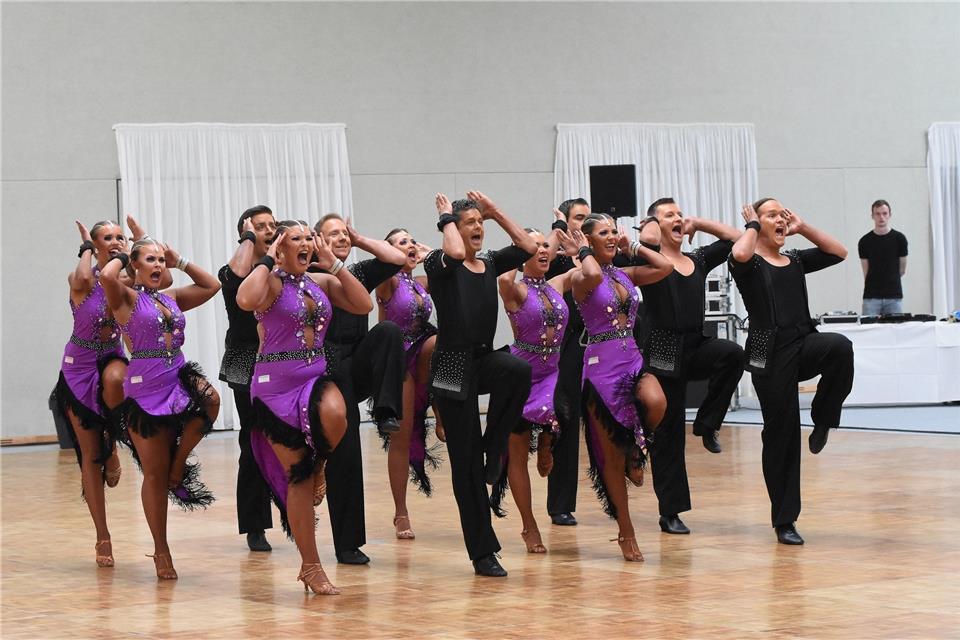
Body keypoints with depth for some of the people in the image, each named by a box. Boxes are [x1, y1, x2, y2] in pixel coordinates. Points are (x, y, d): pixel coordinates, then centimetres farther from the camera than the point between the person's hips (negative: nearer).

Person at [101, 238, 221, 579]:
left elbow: (211, 286, 21)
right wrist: (120, 257, -5)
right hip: (145, 388, -5)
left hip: (179, 376, 5)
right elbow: (106, 277, -24)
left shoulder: (171, 298, 14)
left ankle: (178, 465, -5)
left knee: (210, 399, -30)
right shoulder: (127, 298, -3)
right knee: (155, 474, -2)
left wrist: (180, 261, 16)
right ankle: (161, 550, 11)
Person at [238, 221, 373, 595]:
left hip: (317, 377, 4)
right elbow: (246, 301, -29)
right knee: (296, 477, 0)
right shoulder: (270, 282, -6)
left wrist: (334, 265, 0)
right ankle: (310, 566, 10)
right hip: (276, 384, -4)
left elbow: (364, 305, 1)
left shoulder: (321, 282, 10)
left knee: (334, 417, -35)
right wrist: (267, 260, -16)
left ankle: (318, 465, 0)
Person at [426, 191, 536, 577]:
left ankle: (494, 449, -11)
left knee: (519, 369, -34)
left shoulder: (490, 264, 12)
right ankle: (482, 552, 4)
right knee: (466, 461, -4)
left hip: (484, 360, 5)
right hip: (453, 364, -5)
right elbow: (455, 252, -27)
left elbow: (528, 247, 6)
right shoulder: (440, 265, -5)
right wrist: (447, 217, -10)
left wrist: (495, 213, 6)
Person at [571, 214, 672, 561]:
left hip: (633, 359, 4)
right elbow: (594, 275, -29)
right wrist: (584, 250, -10)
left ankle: (635, 450, 2)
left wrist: (635, 246, 10)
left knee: (655, 403, -32)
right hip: (602, 364, -4)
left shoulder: (624, 274, 13)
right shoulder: (581, 278, -4)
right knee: (611, 454, 1)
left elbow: (665, 267, 1)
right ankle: (626, 533, 12)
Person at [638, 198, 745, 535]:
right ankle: (670, 513, 8)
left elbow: (734, 238, 15)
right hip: (663, 351, -5)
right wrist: (651, 228, -8)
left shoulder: (697, 260, 12)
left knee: (732, 353, -29)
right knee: (668, 434, -1)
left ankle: (707, 423, -8)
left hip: (696, 346, 5)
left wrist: (698, 223, 11)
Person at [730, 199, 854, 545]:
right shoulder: (750, 264, 0)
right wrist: (753, 226, -5)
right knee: (781, 434, -2)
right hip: (770, 350, -4)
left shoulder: (795, 261, 17)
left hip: (804, 343, 4)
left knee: (840, 347, -32)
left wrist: (802, 227, 12)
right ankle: (784, 520, 10)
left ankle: (822, 420, -9)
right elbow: (739, 254, -24)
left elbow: (838, 252, 16)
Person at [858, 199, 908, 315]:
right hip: (871, 297, 0)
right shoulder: (865, 242, 2)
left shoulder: (899, 239, 0)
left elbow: (902, 270, 11)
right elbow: (866, 271, 8)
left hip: (894, 297, 0)